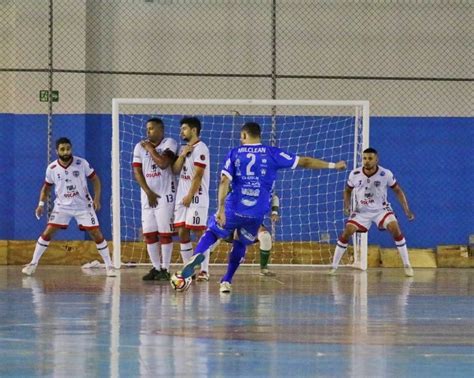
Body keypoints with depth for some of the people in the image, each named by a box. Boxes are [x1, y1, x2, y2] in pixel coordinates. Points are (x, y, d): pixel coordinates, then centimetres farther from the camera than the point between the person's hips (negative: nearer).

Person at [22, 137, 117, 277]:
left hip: (83, 205, -1)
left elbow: (95, 179, -2)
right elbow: (46, 187, 8)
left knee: (97, 234, -5)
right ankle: (33, 264, 4)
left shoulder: (82, 163, -14)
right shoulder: (52, 168, -8)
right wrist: (41, 204, -3)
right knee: (47, 233, -8)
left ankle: (109, 266, 7)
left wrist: (97, 198, -12)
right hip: (62, 206, 1)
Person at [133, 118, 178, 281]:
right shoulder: (140, 146, 8)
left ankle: (165, 269, -2)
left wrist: (150, 148, -8)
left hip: (165, 194, -5)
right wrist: (148, 192, -5)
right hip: (148, 195, 5)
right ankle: (156, 268, 12)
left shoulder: (169, 143, -4)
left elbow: (163, 163, -20)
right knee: (149, 233, 3)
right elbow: (137, 172, 4)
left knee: (165, 233, -6)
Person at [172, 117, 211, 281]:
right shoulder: (185, 148, 17)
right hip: (182, 197, 8)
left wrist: (190, 196, -17)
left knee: (199, 232, -8)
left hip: (196, 197, -8)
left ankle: (204, 270, -7)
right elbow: (175, 170, 11)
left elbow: (198, 175, -15)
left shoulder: (200, 148, -9)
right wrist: (182, 155, -4)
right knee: (182, 233, 6)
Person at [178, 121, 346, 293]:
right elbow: (304, 161, 8)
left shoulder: (235, 153, 5)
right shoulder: (272, 153, 6)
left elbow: (224, 181, -6)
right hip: (257, 214, 1)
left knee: (212, 232, 19)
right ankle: (227, 281, 17)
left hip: (234, 208, -1)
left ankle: (197, 254, -11)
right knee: (240, 244, 23)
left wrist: (221, 209, -12)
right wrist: (333, 165, 17)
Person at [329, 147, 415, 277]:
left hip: (381, 209, -1)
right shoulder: (355, 174, -14)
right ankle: (334, 266, 0)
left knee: (395, 229, -23)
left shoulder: (385, 174, -18)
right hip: (361, 211, 1)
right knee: (346, 233, -14)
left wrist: (406, 210, -8)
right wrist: (346, 205, -11)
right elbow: (348, 190, 6)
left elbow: (398, 190, -4)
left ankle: (407, 265, -11)